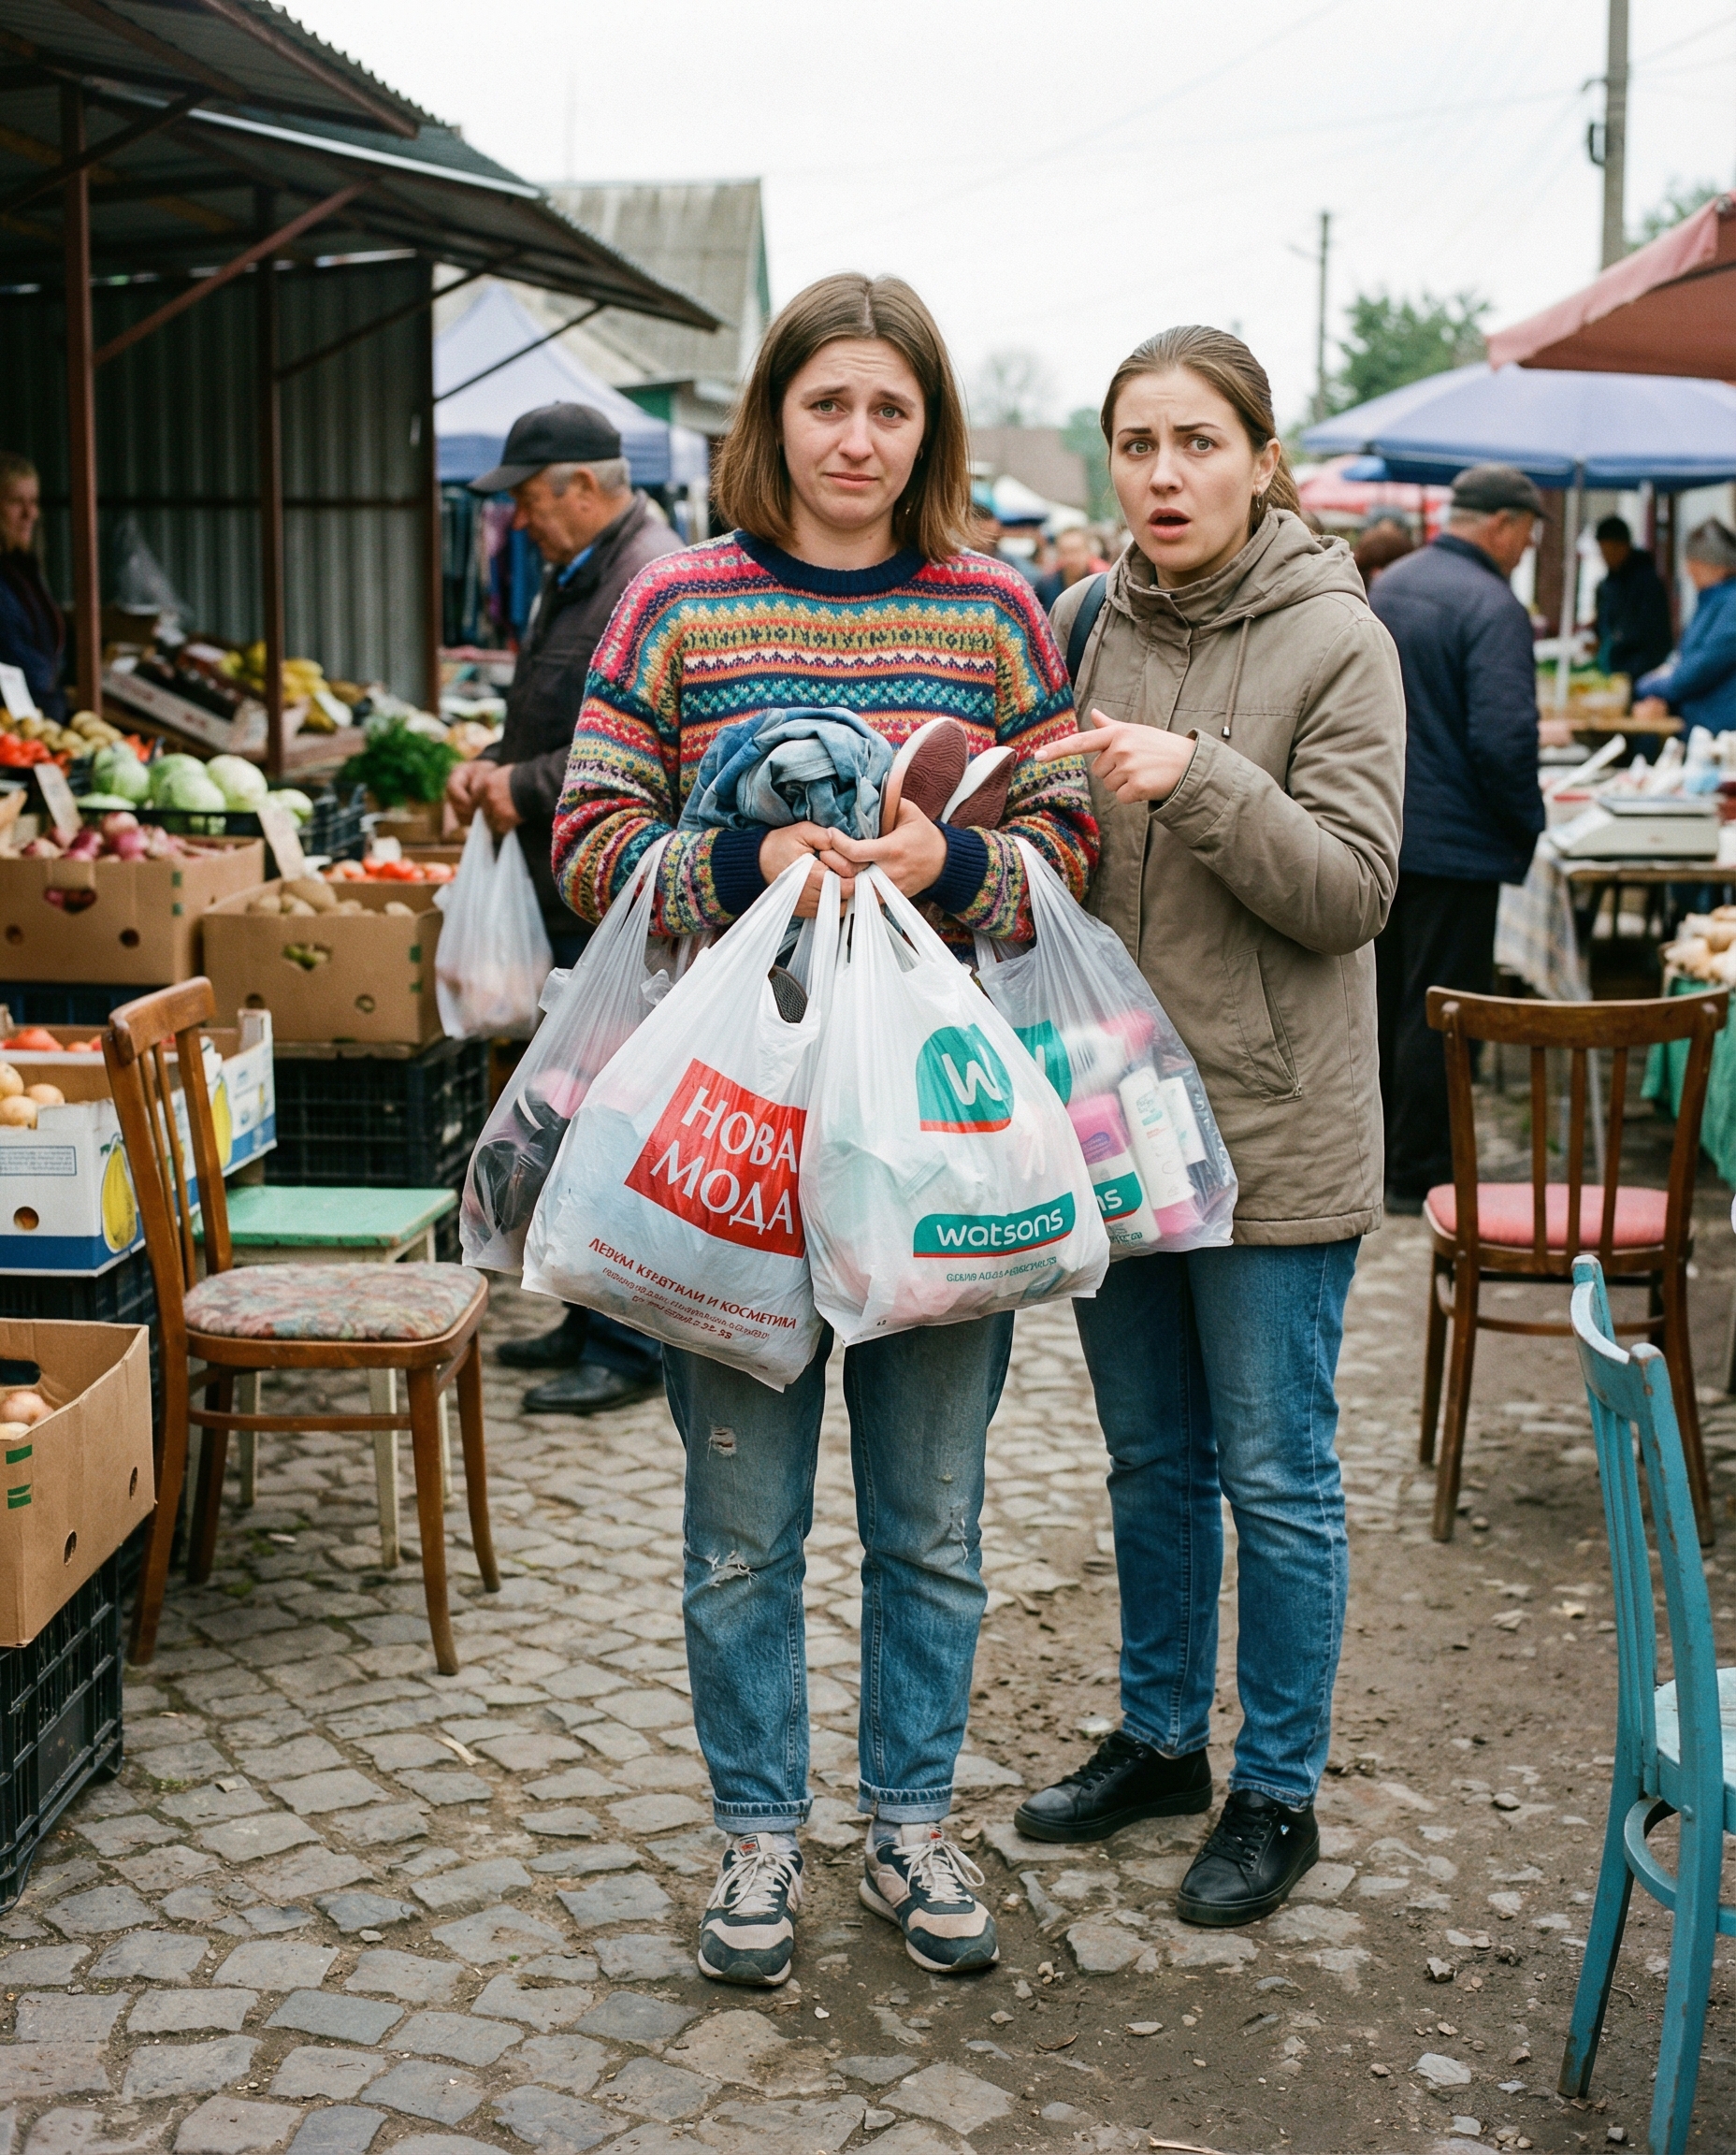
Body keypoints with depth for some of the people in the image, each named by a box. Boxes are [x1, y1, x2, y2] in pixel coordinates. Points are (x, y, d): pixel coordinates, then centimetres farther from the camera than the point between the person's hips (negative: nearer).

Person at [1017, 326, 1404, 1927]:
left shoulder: (1337, 641, -8)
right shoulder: (1080, 626, 5)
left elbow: (1353, 887, -15)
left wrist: (1200, 782, -27)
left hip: (1269, 1130, -5)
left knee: (1275, 1475, 5)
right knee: (1150, 1459, 18)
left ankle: (1278, 1791, 21)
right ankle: (1159, 1737, 35)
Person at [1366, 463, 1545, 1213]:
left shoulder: (1387, 586, 8)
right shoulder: (1492, 607, -18)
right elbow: (1503, 738, -24)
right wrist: (1528, 821, -9)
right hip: (1453, 841, -8)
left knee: (1385, 1001, 17)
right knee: (1439, 1011, 0)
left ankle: (1376, 1151, 27)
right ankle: (1419, 1174, 6)